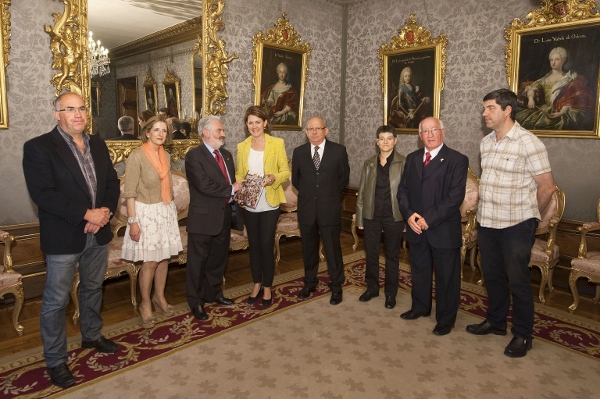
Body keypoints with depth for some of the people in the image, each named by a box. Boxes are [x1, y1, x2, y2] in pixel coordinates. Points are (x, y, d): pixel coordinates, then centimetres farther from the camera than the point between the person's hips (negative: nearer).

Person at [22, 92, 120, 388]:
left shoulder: (98, 145, 9)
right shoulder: (38, 147, -10)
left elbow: (112, 182, 7)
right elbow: (43, 194, -19)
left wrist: (106, 212, -11)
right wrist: (86, 214, -22)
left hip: (98, 233, 6)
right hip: (64, 237, -6)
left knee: (93, 289, 21)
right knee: (56, 301, 5)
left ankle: (92, 336, 41)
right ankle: (55, 361, 21)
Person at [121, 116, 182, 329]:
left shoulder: (165, 155, 7)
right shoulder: (136, 155, -12)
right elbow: (129, 192, -14)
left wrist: (170, 209, 15)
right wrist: (133, 221, -17)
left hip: (166, 211, 6)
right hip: (147, 213, -6)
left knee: (164, 257, 12)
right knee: (150, 261, 0)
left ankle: (159, 297, 31)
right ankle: (145, 304, 19)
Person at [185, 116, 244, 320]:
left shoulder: (226, 155, 13)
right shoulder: (194, 156, -12)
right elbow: (204, 185, -23)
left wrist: (237, 190, -3)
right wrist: (231, 189, -15)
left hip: (224, 216, 7)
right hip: (204, 218, -7)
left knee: (218, 259, 18)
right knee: (198, 262, 6)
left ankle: (214, 293, 36)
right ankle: (195, 302, 21)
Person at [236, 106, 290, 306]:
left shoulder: (277, 143, -4)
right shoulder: (242, 147, 6)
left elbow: (285, 171, -2)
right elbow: (239, 174, 10)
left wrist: (274, 178, -22)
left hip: (269, 204, -3)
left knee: (266, 247, 1)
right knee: (253, 246, 13)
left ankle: (267, 287, 19)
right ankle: (257, 284, 30)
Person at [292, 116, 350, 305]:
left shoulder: (339, 150, -3)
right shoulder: (299, 152, 4)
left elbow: (344, 177, 6)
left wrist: (329, 193, 8)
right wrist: (308, 193, 11)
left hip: (329, 208, -2)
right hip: (306, 209, 3)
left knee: (333, 249, 5)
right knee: (309, 248, 14)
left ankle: (336, 287, 21)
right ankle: (309, 283, 31)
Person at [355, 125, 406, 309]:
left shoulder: (403, 163, -5)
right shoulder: (369, 163, 5)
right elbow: (362, 192, 7)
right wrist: (360, 218, 4)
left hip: (394, 217, -3)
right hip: (372, 216, 3)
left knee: (392, 255, 10)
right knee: (371, 254, 13)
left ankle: (390, 293, 25)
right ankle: (372, 287, 31)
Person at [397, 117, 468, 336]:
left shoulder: (457, 160, -8)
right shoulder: (412, 158, 9)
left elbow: (455, 197, -15)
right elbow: (403, 189, 9)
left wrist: (429, 219, -19)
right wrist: (409, 214, -8)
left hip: (444, 230, -5)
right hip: (416, 228, 5)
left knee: (446, 276, 7)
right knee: (419, 271, 19)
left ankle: (446, 319, 25)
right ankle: (420, 307, 40)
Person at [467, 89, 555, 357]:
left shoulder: (528, 143, -14)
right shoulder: (485, 142, 7)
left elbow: (547, 186, -9)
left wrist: (528, 216, 2)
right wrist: (485, 213, 12)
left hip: (516, 226, -6)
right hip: (486, 222, 7)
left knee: (517, 281, 5)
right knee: (492, 275, 18)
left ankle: (523, 335, 22)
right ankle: (495, 321, 36)